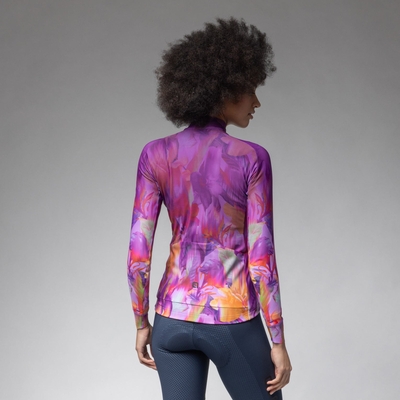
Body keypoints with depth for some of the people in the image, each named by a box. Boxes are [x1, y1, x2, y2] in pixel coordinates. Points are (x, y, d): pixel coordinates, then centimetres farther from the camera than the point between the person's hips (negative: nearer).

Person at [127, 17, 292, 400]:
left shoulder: (155, 155, -4)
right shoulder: (251, 158, -13)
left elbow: (138, 254, -4)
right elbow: (261, 259, -13)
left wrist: (142, 324, 8)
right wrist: (278, 342, -5)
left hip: (174, 318, 3)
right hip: (231, 321, -3)